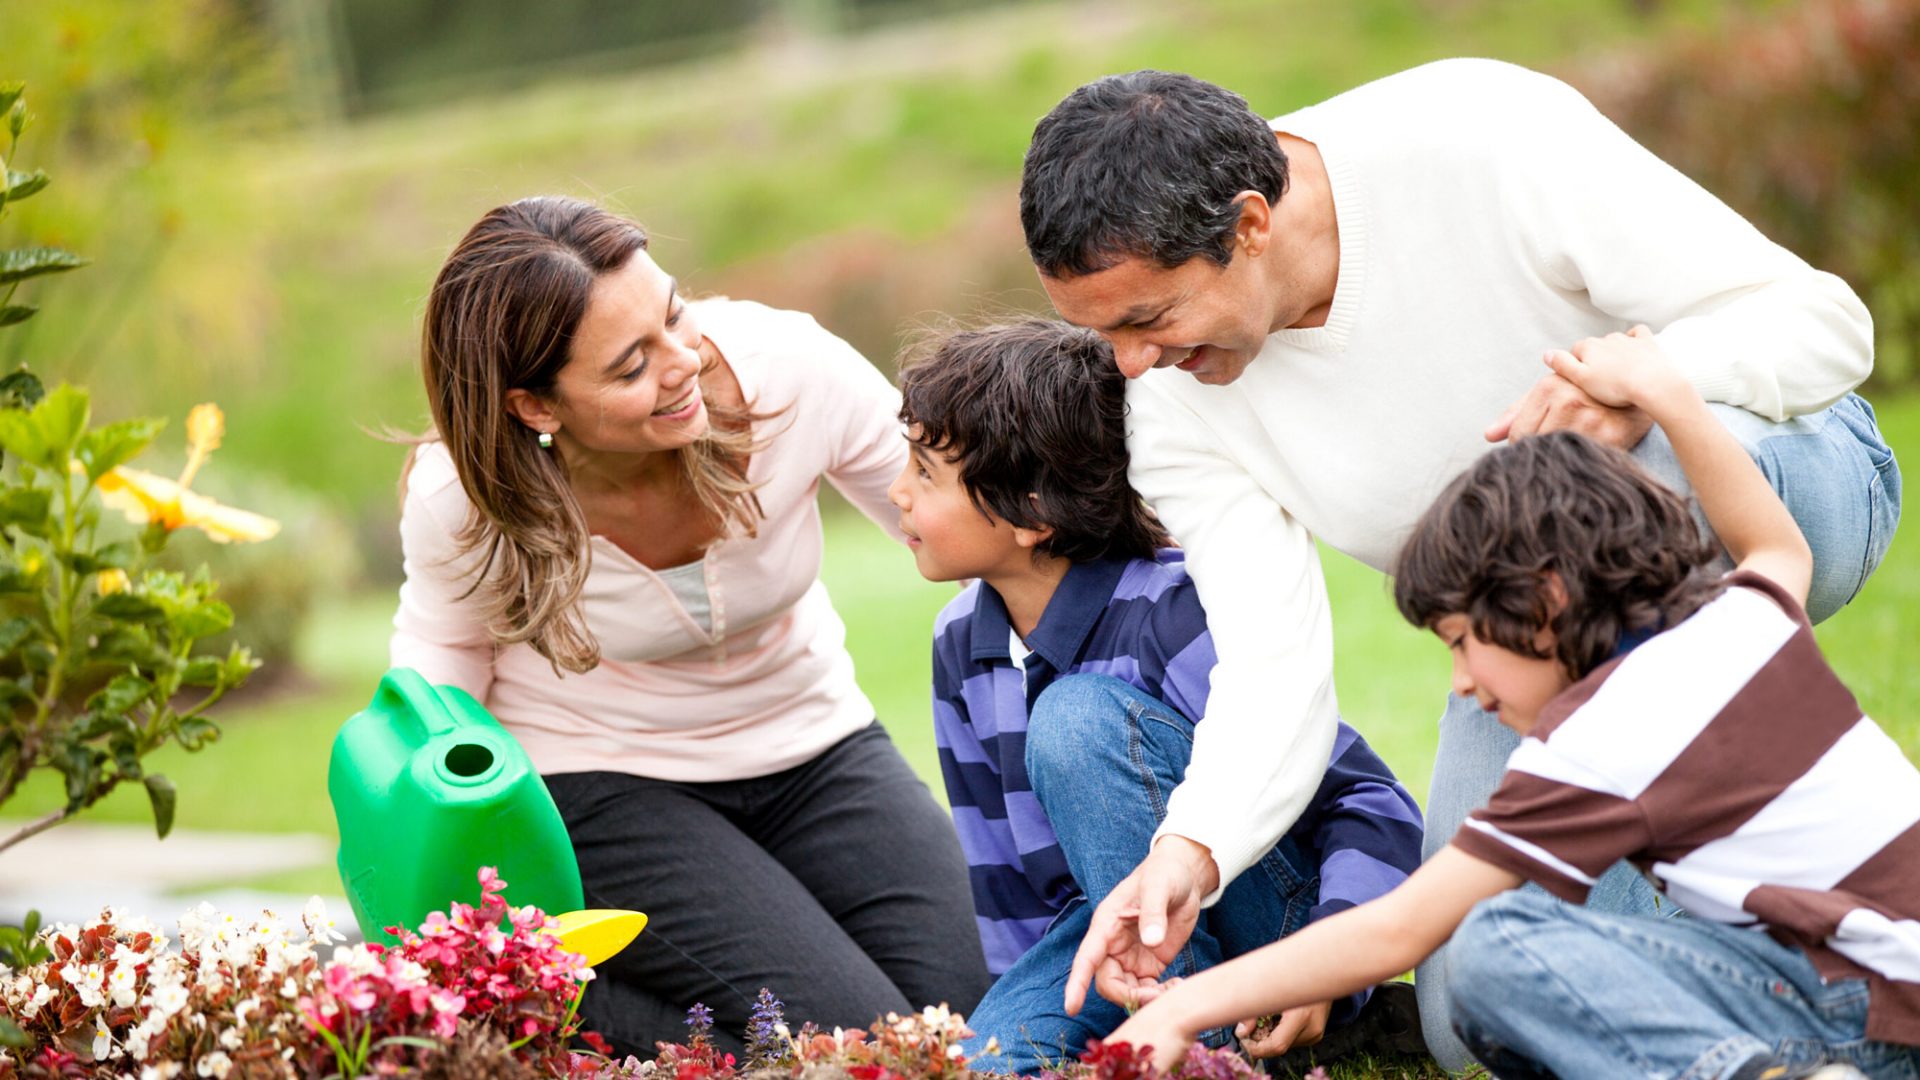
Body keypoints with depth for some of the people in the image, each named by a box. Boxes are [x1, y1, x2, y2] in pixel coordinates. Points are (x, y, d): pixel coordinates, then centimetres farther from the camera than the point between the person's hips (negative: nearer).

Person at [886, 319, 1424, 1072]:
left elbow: (1376, 810, -22)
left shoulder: (1172, 612, -21)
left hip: (1274, 915, -5)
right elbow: (1002, 870, 11)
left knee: (1080, 716, -30)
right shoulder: (960, 648, 1)